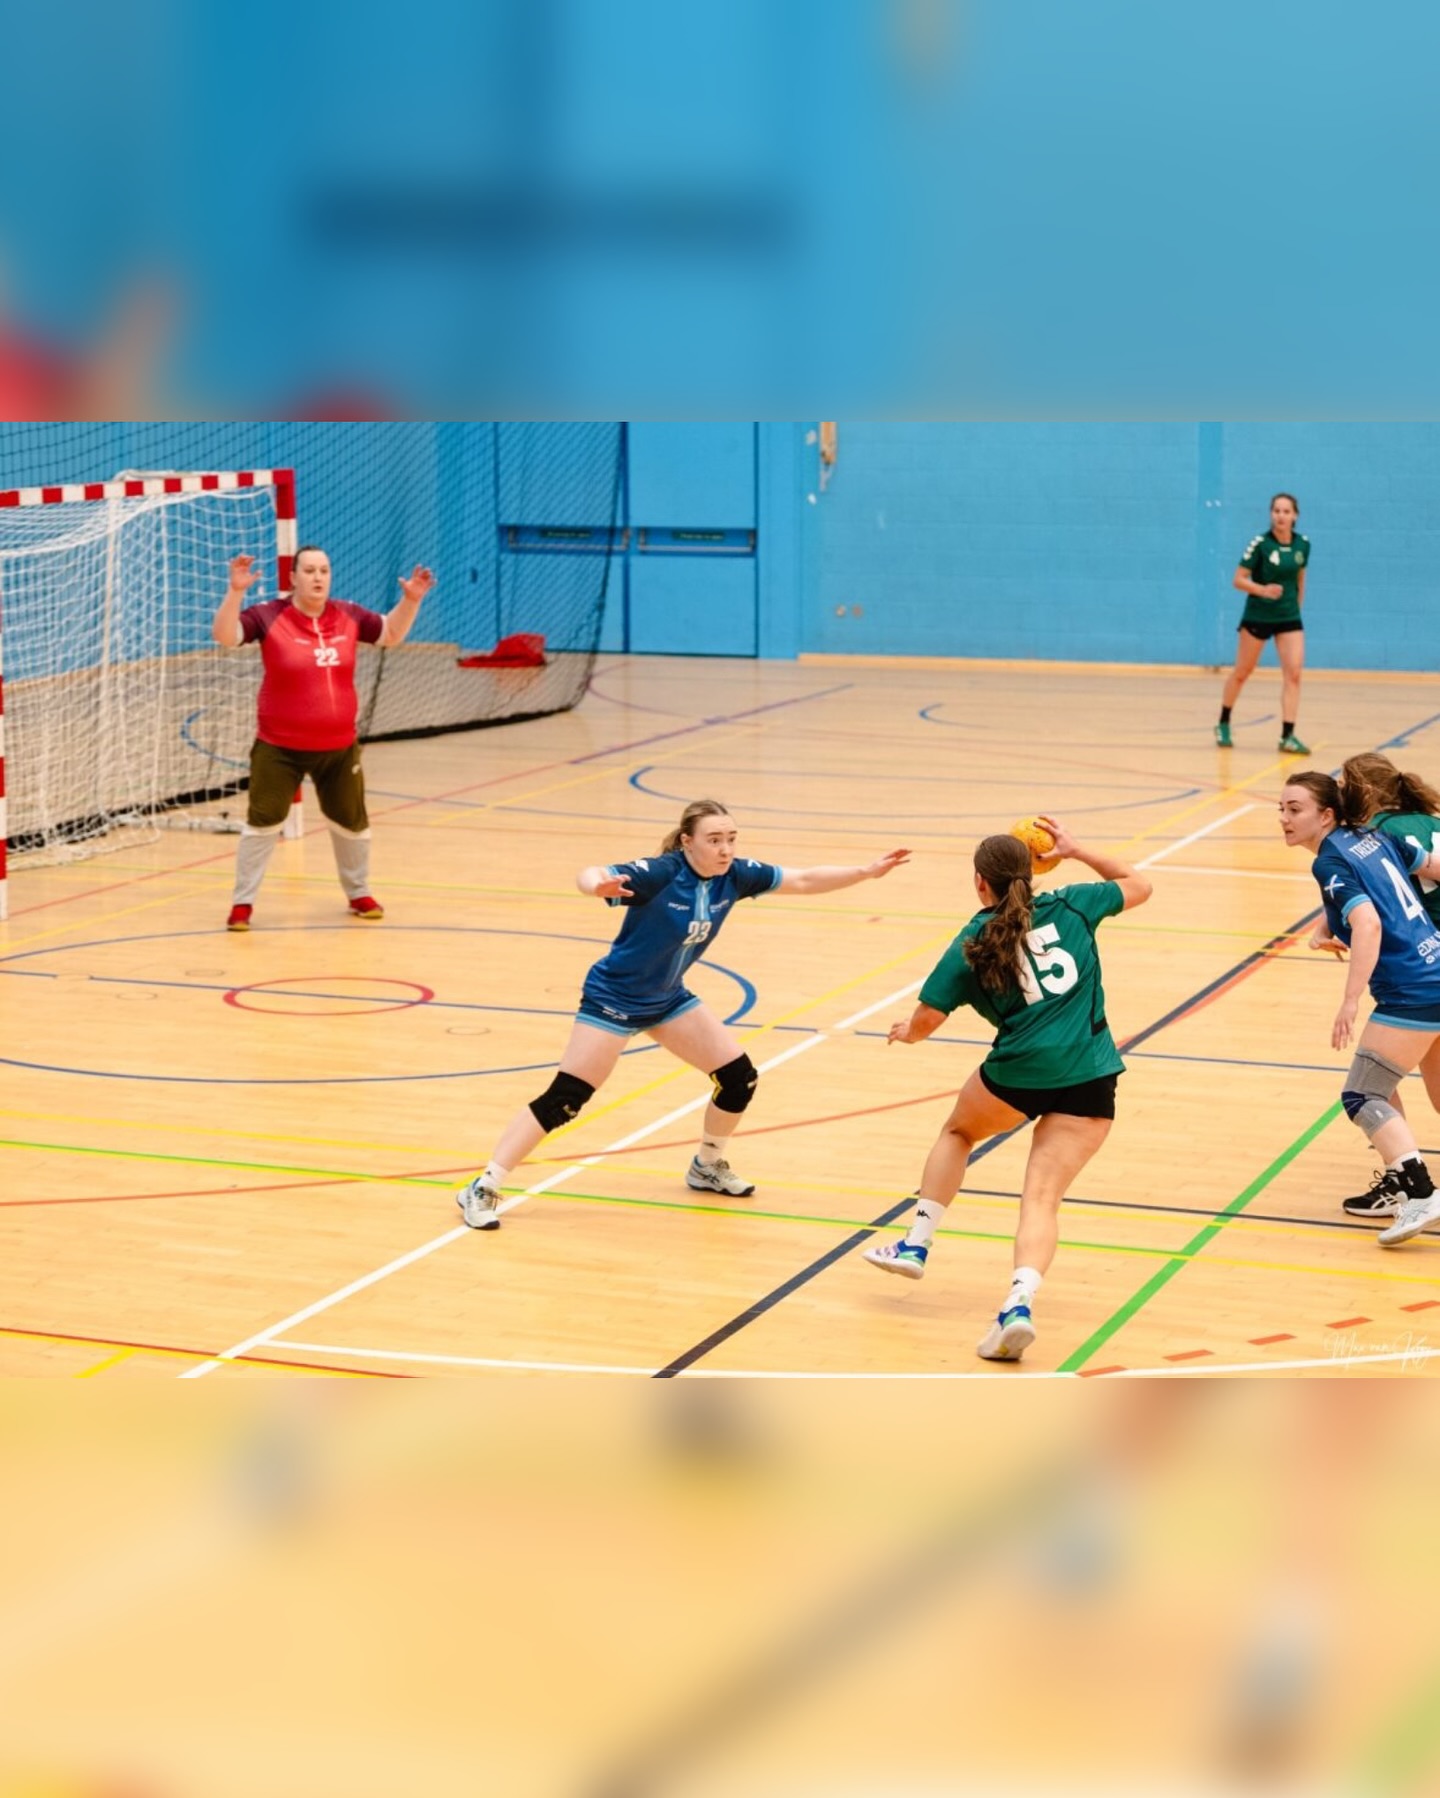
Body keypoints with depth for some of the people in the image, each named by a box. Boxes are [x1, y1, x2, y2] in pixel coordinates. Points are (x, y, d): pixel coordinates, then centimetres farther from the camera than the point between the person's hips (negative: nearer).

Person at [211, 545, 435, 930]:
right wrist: (235, 591, -36)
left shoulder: (348, 616, 1)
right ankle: (242, 902, 11)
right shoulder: (269, 617, -12)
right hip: (280, 747, -4)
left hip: (338, 747, 4)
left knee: (351, 822, 16)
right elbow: (224, 636, -22)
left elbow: (391, 634, 15)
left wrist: (411, 599, 0)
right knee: (263, 822, -2)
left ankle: (358, 894, 37)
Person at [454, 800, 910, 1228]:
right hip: (613, 998, -7)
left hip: (667, 998, 7)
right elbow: (589, 876, -41)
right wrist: (596, 886, -64)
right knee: (562, 1100, -11)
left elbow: (804, 880, -2)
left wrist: (867, 872, -9)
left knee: (739, 1077, 3)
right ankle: (483, 1189, -3)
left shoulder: (734, 875, -11)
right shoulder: (659, 873, -29)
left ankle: (708, 1166, 28)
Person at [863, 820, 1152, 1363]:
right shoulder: (1070, 905, 10)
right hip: (1091, 1079, 1)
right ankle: (1020, 1303, -25)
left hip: (1020, 1072, -1)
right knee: (1042, 1196, -2)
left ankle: (915, 1245, 26)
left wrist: (905, 1032, 26)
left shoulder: (973, 942, 5)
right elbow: (1138, 885, 26)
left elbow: (927, 1019, 4)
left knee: (958, 1130, 30)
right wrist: (1077, 852, 31)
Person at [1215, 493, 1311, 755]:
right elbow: (1239, 580, -15)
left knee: (1293, 673, -11)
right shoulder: (1260, 544, -15)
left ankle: (1287, 736, -11)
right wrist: (1263, 590, -31)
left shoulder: (1303, 544, -2)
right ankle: (1223, 724, 30)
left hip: (1289, 617, 3)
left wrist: (1296, 606, 15)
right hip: (1257, 616, -3)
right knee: (1242, 673, 10)